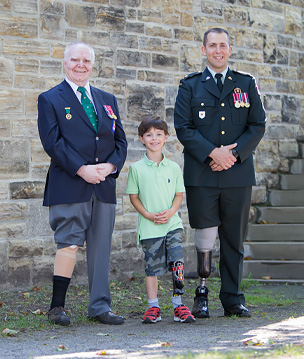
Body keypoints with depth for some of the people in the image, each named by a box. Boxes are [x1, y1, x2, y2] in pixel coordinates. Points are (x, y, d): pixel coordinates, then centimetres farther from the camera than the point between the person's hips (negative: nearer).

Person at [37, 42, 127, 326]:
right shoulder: (50, 99, 4)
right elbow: (52, 142, -6)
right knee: (69, 243, -8)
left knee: (101, 247, 5)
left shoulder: (107, 100, 19)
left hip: (104, 185, 5)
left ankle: (100, 307, 10)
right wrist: (81, 170, -15)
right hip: (68, 185, -4)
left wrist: (110, 166, -5)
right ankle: (57, 306, 2)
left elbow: (120, 140, 15)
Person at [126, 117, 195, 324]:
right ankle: (153, 307, 14)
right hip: (149, 228, -1)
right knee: (152, 267, 3)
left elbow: (179, 194, 10)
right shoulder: (137, 168, 1)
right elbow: (133, 196, 3)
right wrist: (148, 215, -10)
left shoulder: (173, 167, 6)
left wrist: (171, 211, -8)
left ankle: (178, 306, 5)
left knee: (177, 264, -5)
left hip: (172, 224, 1)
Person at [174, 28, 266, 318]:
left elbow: (258, 125, 6)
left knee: (234, 238, 4)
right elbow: (183, 128, 0)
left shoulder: (246, 84, 12)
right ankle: (202, 291, 12)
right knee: (205, 232, -5)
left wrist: (234, 154, -9)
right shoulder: (190, 86, 8)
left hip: (238, 173, 2)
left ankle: (232, 299, 12)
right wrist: (212, 152, -13)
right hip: (201, 174, -1)